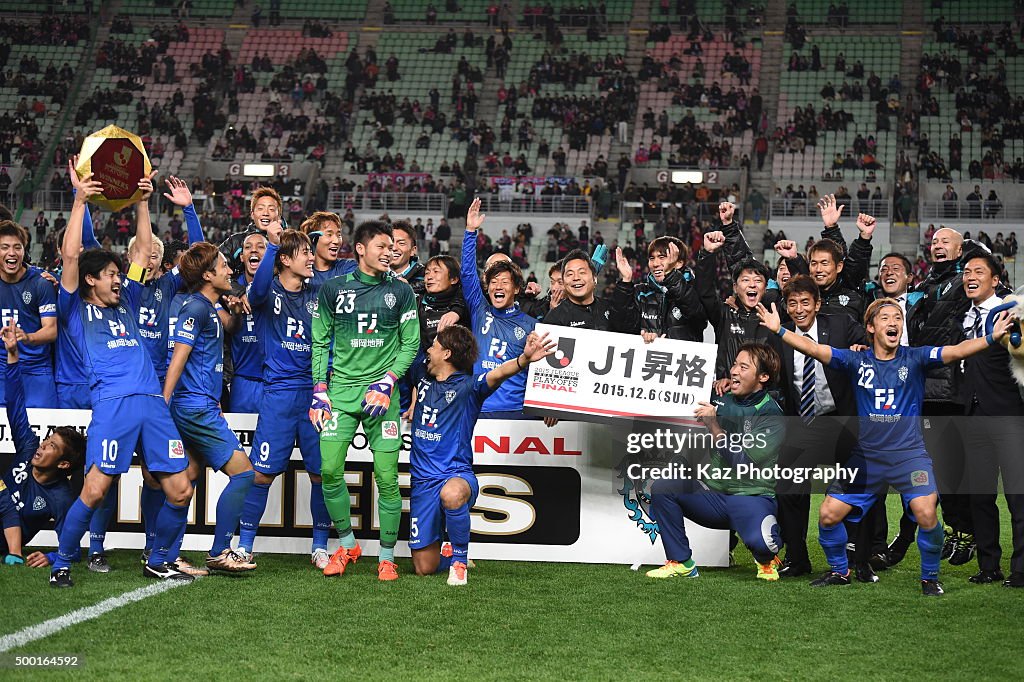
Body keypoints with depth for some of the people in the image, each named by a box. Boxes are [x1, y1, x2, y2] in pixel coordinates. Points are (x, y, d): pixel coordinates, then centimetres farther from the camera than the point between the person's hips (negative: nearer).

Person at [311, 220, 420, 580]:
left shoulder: (400, 291, 5)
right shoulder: (333, 289, 6)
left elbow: (411, 344, 8)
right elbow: (320, 342, 11)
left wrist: (387, 382, -6)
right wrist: (319, 392, 3)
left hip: (380, 392, -1)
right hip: (340, 390, 1)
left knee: (387, 477, -5)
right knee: (330, 471, -8)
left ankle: (387, 557, 7)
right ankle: (347, 545, 13)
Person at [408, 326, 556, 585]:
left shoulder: (468, 386, -6)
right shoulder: (423, 379, 10)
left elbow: (498, 373, -28)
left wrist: (524, 359, -47)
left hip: (457, 474, -5)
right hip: (423, 481, 5)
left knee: (452, 493, -44)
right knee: (424, 568, 2)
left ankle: (460, 558, -20)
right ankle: (455, 557, 37)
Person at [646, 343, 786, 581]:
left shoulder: (771, 416, -11)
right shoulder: (722, 401, 6)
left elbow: (742, 464, -22)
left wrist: (714, 425, -24)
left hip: (750, 497, -6)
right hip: (712, 491, 6)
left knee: (758, 540, -35)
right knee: (662, 488, -16)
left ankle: (766, 560, 6)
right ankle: (680, 563, -4)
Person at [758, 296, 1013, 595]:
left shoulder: (915, 358, -1)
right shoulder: (856, 361, 2)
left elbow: (957, 351, -14)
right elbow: (814, 349, -5)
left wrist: (992, 337, -28)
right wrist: (779, 330, -16)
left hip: (909, 455, -2)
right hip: (867, 456, 3)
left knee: (926, 515, -23)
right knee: (828, 514, -1)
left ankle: (930, 578, 1)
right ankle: (839, 571, 25)